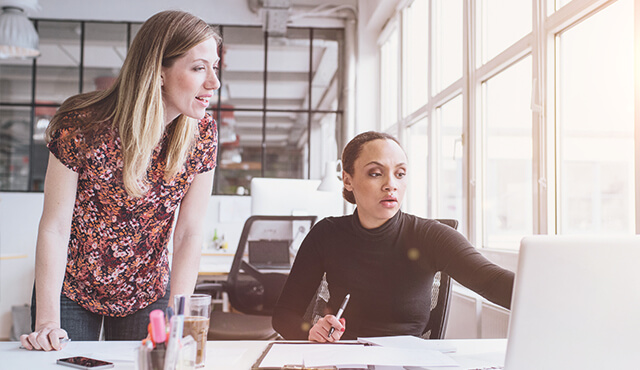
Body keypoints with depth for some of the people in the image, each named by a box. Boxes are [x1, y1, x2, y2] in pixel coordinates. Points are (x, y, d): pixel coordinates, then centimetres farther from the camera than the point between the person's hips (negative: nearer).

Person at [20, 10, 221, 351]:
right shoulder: (82, 127, -23)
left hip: (147, 295, 3)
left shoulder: (201, 133, -14)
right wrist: (48, 321, -21)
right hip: (70, 290, -2)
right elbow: (55, 227, -18)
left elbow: (189, 233, -11)